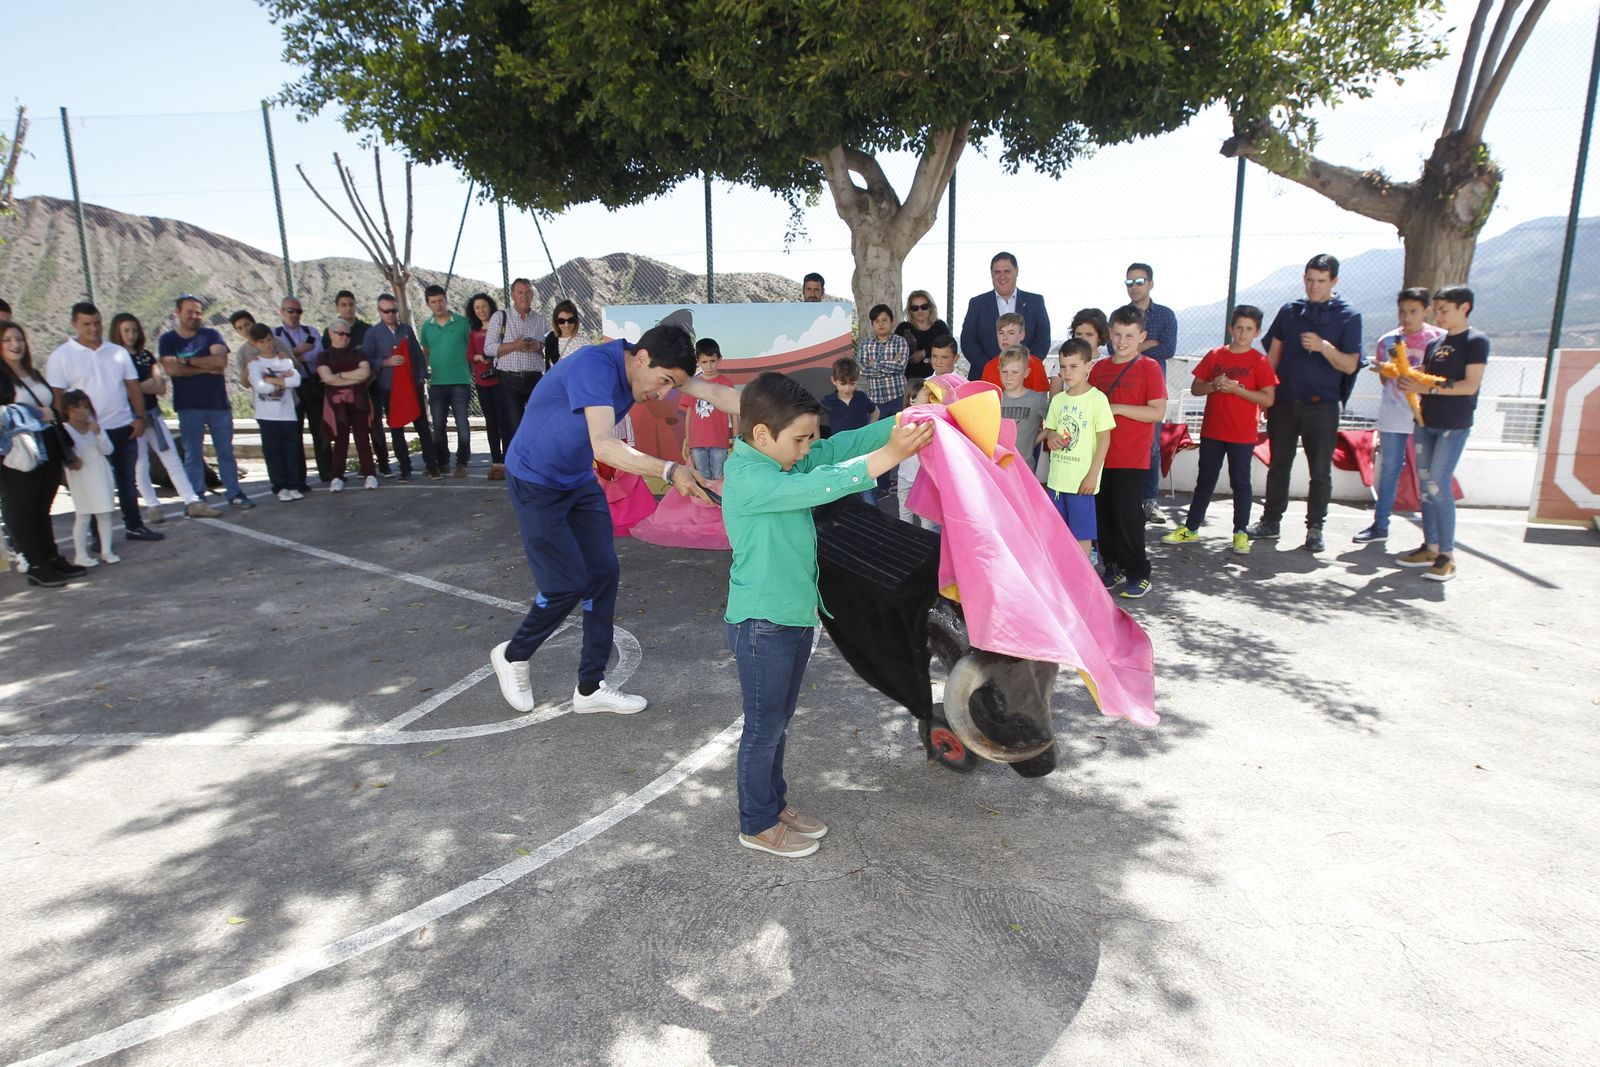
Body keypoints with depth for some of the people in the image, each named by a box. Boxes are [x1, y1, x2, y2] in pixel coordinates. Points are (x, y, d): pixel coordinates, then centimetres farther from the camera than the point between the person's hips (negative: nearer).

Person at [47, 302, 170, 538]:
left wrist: (139, 417, 0)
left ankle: (134, 526, 22)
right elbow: (57, 397, -8)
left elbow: (133, 386, 9)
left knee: (128, 480, 12)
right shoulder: (61, 357, -4)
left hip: (124, 428, 3)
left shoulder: (118, 352, 8)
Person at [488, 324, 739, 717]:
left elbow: (714, 392, -10)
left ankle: (590, 688, 15)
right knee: (568, 584, -7)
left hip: (580, 481, 8)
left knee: (603, 575, 4)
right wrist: (669, 471, -53)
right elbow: (604, 447, -44)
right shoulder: (594, 367, -32)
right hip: (535, 482, -8)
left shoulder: (648, 366, -8)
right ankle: (512, 656, 22)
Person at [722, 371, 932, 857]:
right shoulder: (746, 476, -22)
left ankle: (775, 803, 38)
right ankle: (757, 825, 24)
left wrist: (908, 419, -11)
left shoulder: (787, 460, 5)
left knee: (779, 720, 21)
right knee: (764, 726, 7)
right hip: (761, 623, -9)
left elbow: (841, 446, 1)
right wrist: (888, 456, -37)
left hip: (796, 615, 9)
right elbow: (814, 488, -34)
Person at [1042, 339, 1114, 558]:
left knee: (1082, 533, 2)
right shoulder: (1058, 399, 8)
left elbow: (1104, 439, -9)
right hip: (1056, 478, 6)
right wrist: (1050, 438, -6)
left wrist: (1093, 475, -14)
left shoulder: (1097, 399, -9)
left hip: (1082, 480, -6)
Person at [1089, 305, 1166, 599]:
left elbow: (1157, 411, -12)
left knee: (1128, 514, -3)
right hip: (1101, 454, 5)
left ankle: (1138, 573, 10)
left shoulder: (1149, 368, -4)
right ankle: (1113, 567, 23)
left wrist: (1116, 408, -17)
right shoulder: (1099, 368, 10)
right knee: (1104, 513, 9)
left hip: (1131, 457, -5)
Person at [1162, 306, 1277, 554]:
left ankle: (1240, 532, 14)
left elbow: (1268, 399, -9)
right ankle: (1191, 529, 18)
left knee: (1240, 483, 5)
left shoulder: (1259, 361, -4)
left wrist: (1236, 389, -19)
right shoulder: (1215, 356, 4)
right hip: (1211, 431, 3)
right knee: (1205, 480, 11)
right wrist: (1214, 386, -14)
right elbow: (1195, 388, 6)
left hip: (1243, 435, -3)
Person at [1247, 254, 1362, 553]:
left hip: (1322, 406, -2)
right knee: (1278, 466, 10)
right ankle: (1270, 521, 19)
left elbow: (1350, 365, -4)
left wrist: (1324, 347, -21)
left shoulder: (1348, 316, 0)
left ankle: (1315, 529, 12)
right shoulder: (1290, 311, 8)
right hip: (1284, 402, 3)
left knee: (1320, 471, 3)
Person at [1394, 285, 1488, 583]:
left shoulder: (1476, 341, -5)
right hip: (1426, 422, 7)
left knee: (1439, 485, -13)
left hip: (1454, 425, -7)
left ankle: (1447, 555, -8)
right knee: (1425, 485, 7)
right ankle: (1431, 547, 15)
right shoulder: (1434, 343, 14)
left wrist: (1429, 388, -19)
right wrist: (1405, 376, -3)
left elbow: (1470, 385, -13)